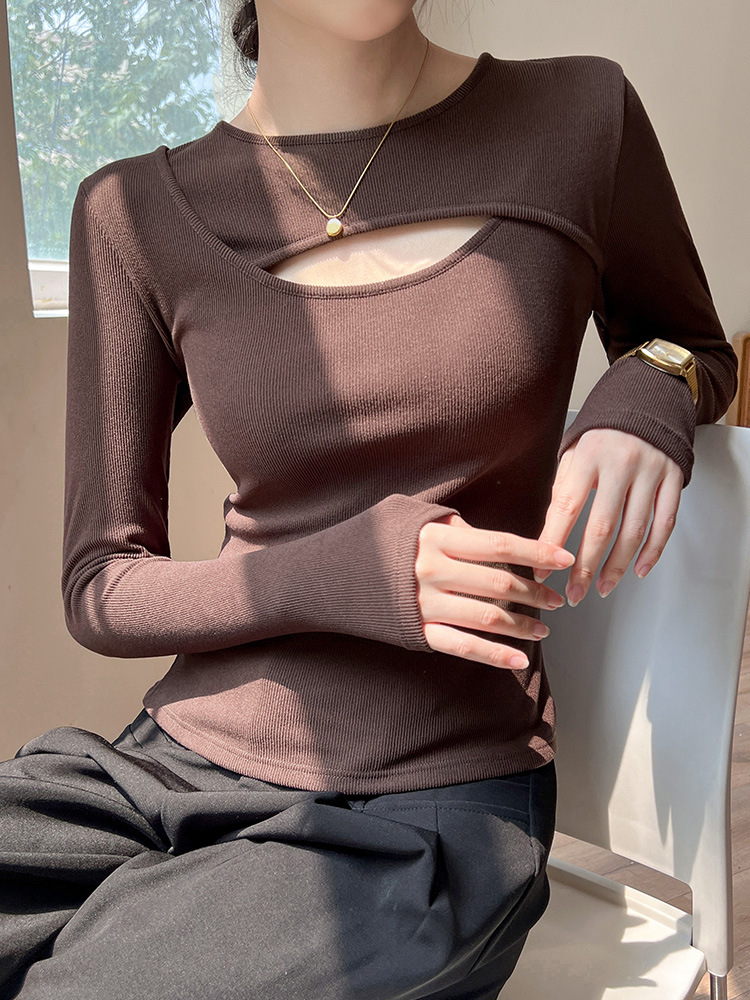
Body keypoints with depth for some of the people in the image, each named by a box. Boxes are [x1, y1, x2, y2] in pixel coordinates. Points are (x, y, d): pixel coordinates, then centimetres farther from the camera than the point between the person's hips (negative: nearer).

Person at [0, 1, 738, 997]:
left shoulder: (583, 117, -2)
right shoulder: (133, 214, -1)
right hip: (180, 756, 3)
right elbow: (100, 590, 1)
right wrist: (336, 575, -17)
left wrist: (648, 395, -9)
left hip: (427, 814, -1)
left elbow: (702, 348, 16)